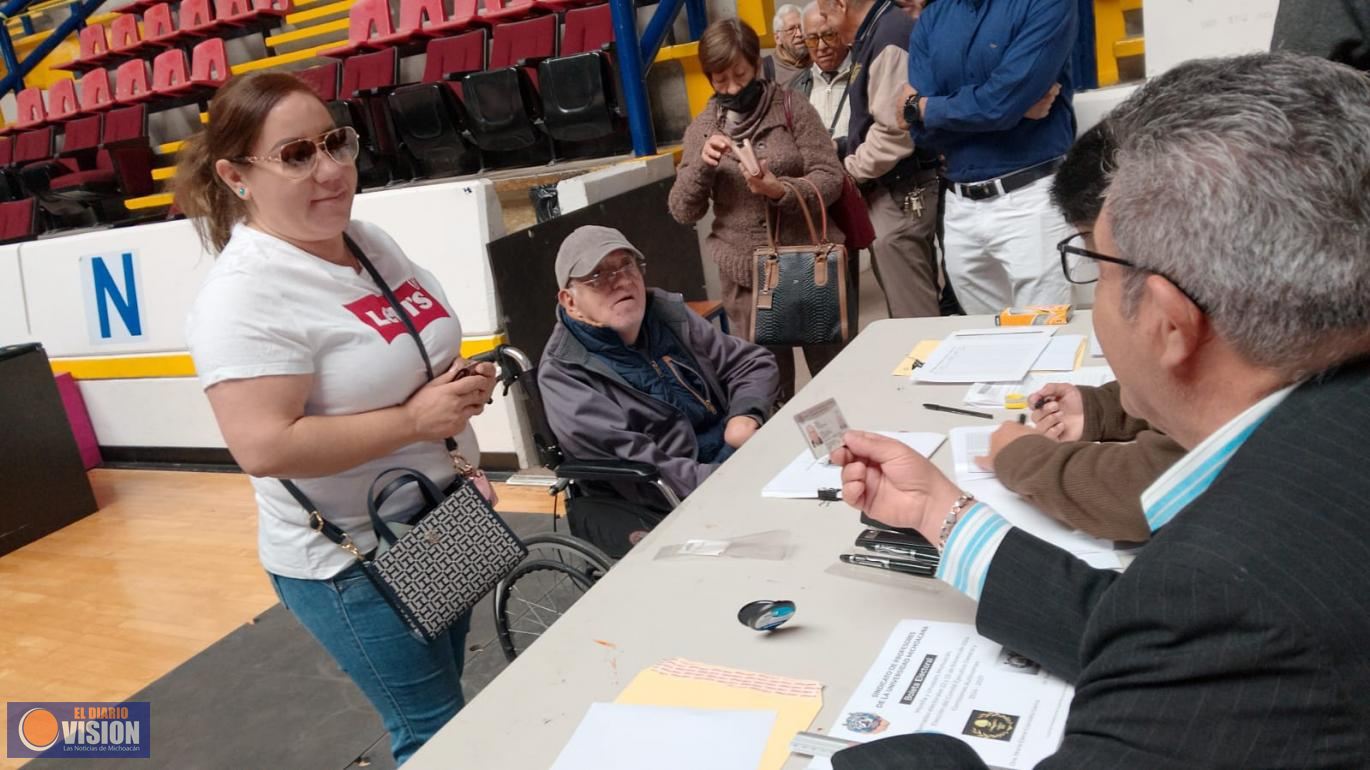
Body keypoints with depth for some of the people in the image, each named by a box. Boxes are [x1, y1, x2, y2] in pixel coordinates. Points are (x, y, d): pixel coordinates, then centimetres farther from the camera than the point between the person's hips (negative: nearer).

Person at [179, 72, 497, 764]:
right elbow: (265, 448, -30)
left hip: (441, 524, 8)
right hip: (354, 562, -8)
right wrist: (414, 420, -26)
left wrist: (464, 380, -1)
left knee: (441, 713, 25)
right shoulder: (244, 296, -23)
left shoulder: (369, 240, 3)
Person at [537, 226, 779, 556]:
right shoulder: (564, 374, -10)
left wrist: (746, 415, -6)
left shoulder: (668, 314, 9)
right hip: (671, 513, -7)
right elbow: (638, 472, -19)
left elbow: (752, 361, 15)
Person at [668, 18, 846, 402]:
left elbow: (831, 178, -6)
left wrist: (780, 190, -25)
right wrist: (701, 165, -15)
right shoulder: (701, 129, 5)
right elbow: (682, 212, 3)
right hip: (745, 276, 1)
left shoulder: (792, 108, -1)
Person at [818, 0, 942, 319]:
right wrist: (841, 150, 10)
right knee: (919, 307, 16)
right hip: (899, 191, 10)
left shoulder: (889, 37, -16)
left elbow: (894, 131, -22)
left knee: (910, 316, -4)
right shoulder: (878, 33, 13)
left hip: (899, 194, -10)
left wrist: (849, 169, -9)